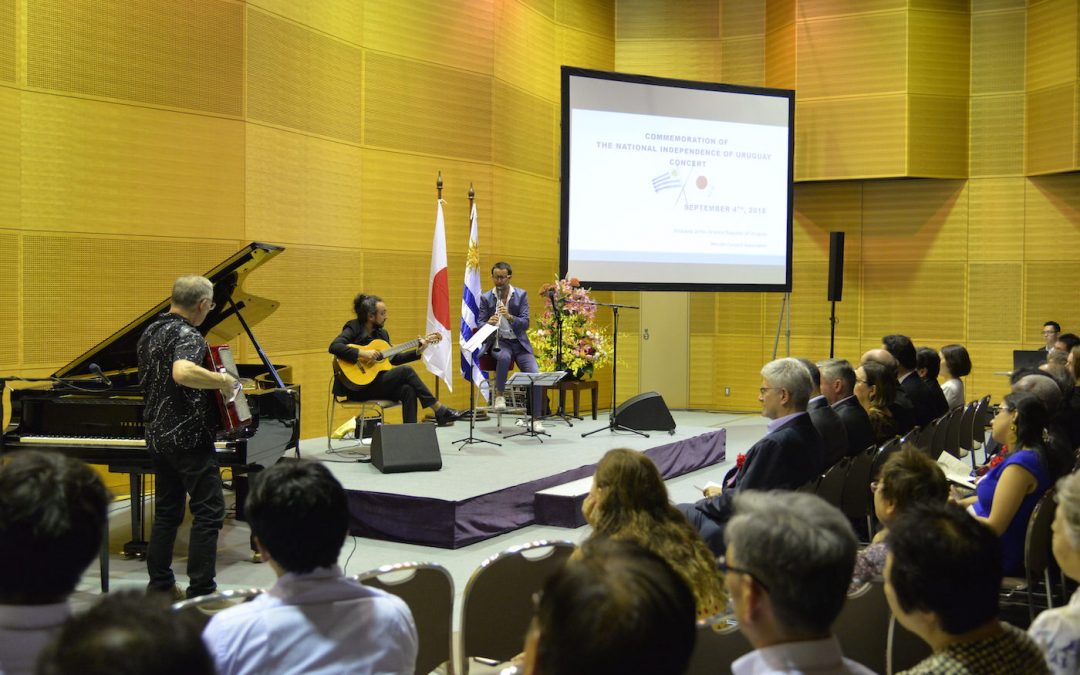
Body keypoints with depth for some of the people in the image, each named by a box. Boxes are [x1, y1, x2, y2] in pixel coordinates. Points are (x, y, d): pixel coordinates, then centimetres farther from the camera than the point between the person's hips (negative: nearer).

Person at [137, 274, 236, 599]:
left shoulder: (151, 332, 12)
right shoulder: (188, 336, -17)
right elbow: (182, 372, -38)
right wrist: (224, 381, -27)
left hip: (158, 435, 9)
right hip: (188, 437, -9)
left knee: (167, 511, 16)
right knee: (209, 512, -3)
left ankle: (159, 586, 21)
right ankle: (201, 593, -3)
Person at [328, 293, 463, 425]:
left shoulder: (381, 333, 13)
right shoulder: (354, 328, -8)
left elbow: (393, 359, 17)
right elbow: (334, 347, -23)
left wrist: (417, 352, 6)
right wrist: (362, 353, -29)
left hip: (377, 384, 7)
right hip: (358, 387, -7)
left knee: (408, 390, -21)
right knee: (405, 371, -18)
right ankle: (440, 410, -14)